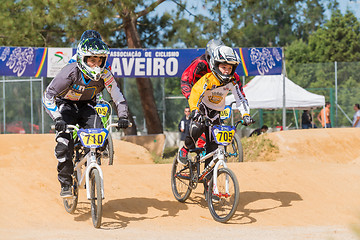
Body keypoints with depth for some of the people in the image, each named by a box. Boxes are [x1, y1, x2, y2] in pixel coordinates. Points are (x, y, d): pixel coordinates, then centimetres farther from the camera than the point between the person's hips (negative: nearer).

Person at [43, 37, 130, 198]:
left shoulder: (105, 75, -20)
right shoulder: (70, 72, -29)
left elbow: (118, 97, -11)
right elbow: (48, 96, -28)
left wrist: (123, 117, -29)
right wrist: (57, 119, -40)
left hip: (86, 106, 2)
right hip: (66, 105, -2)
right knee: (64, 142, -23)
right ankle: (65, 184, -7)